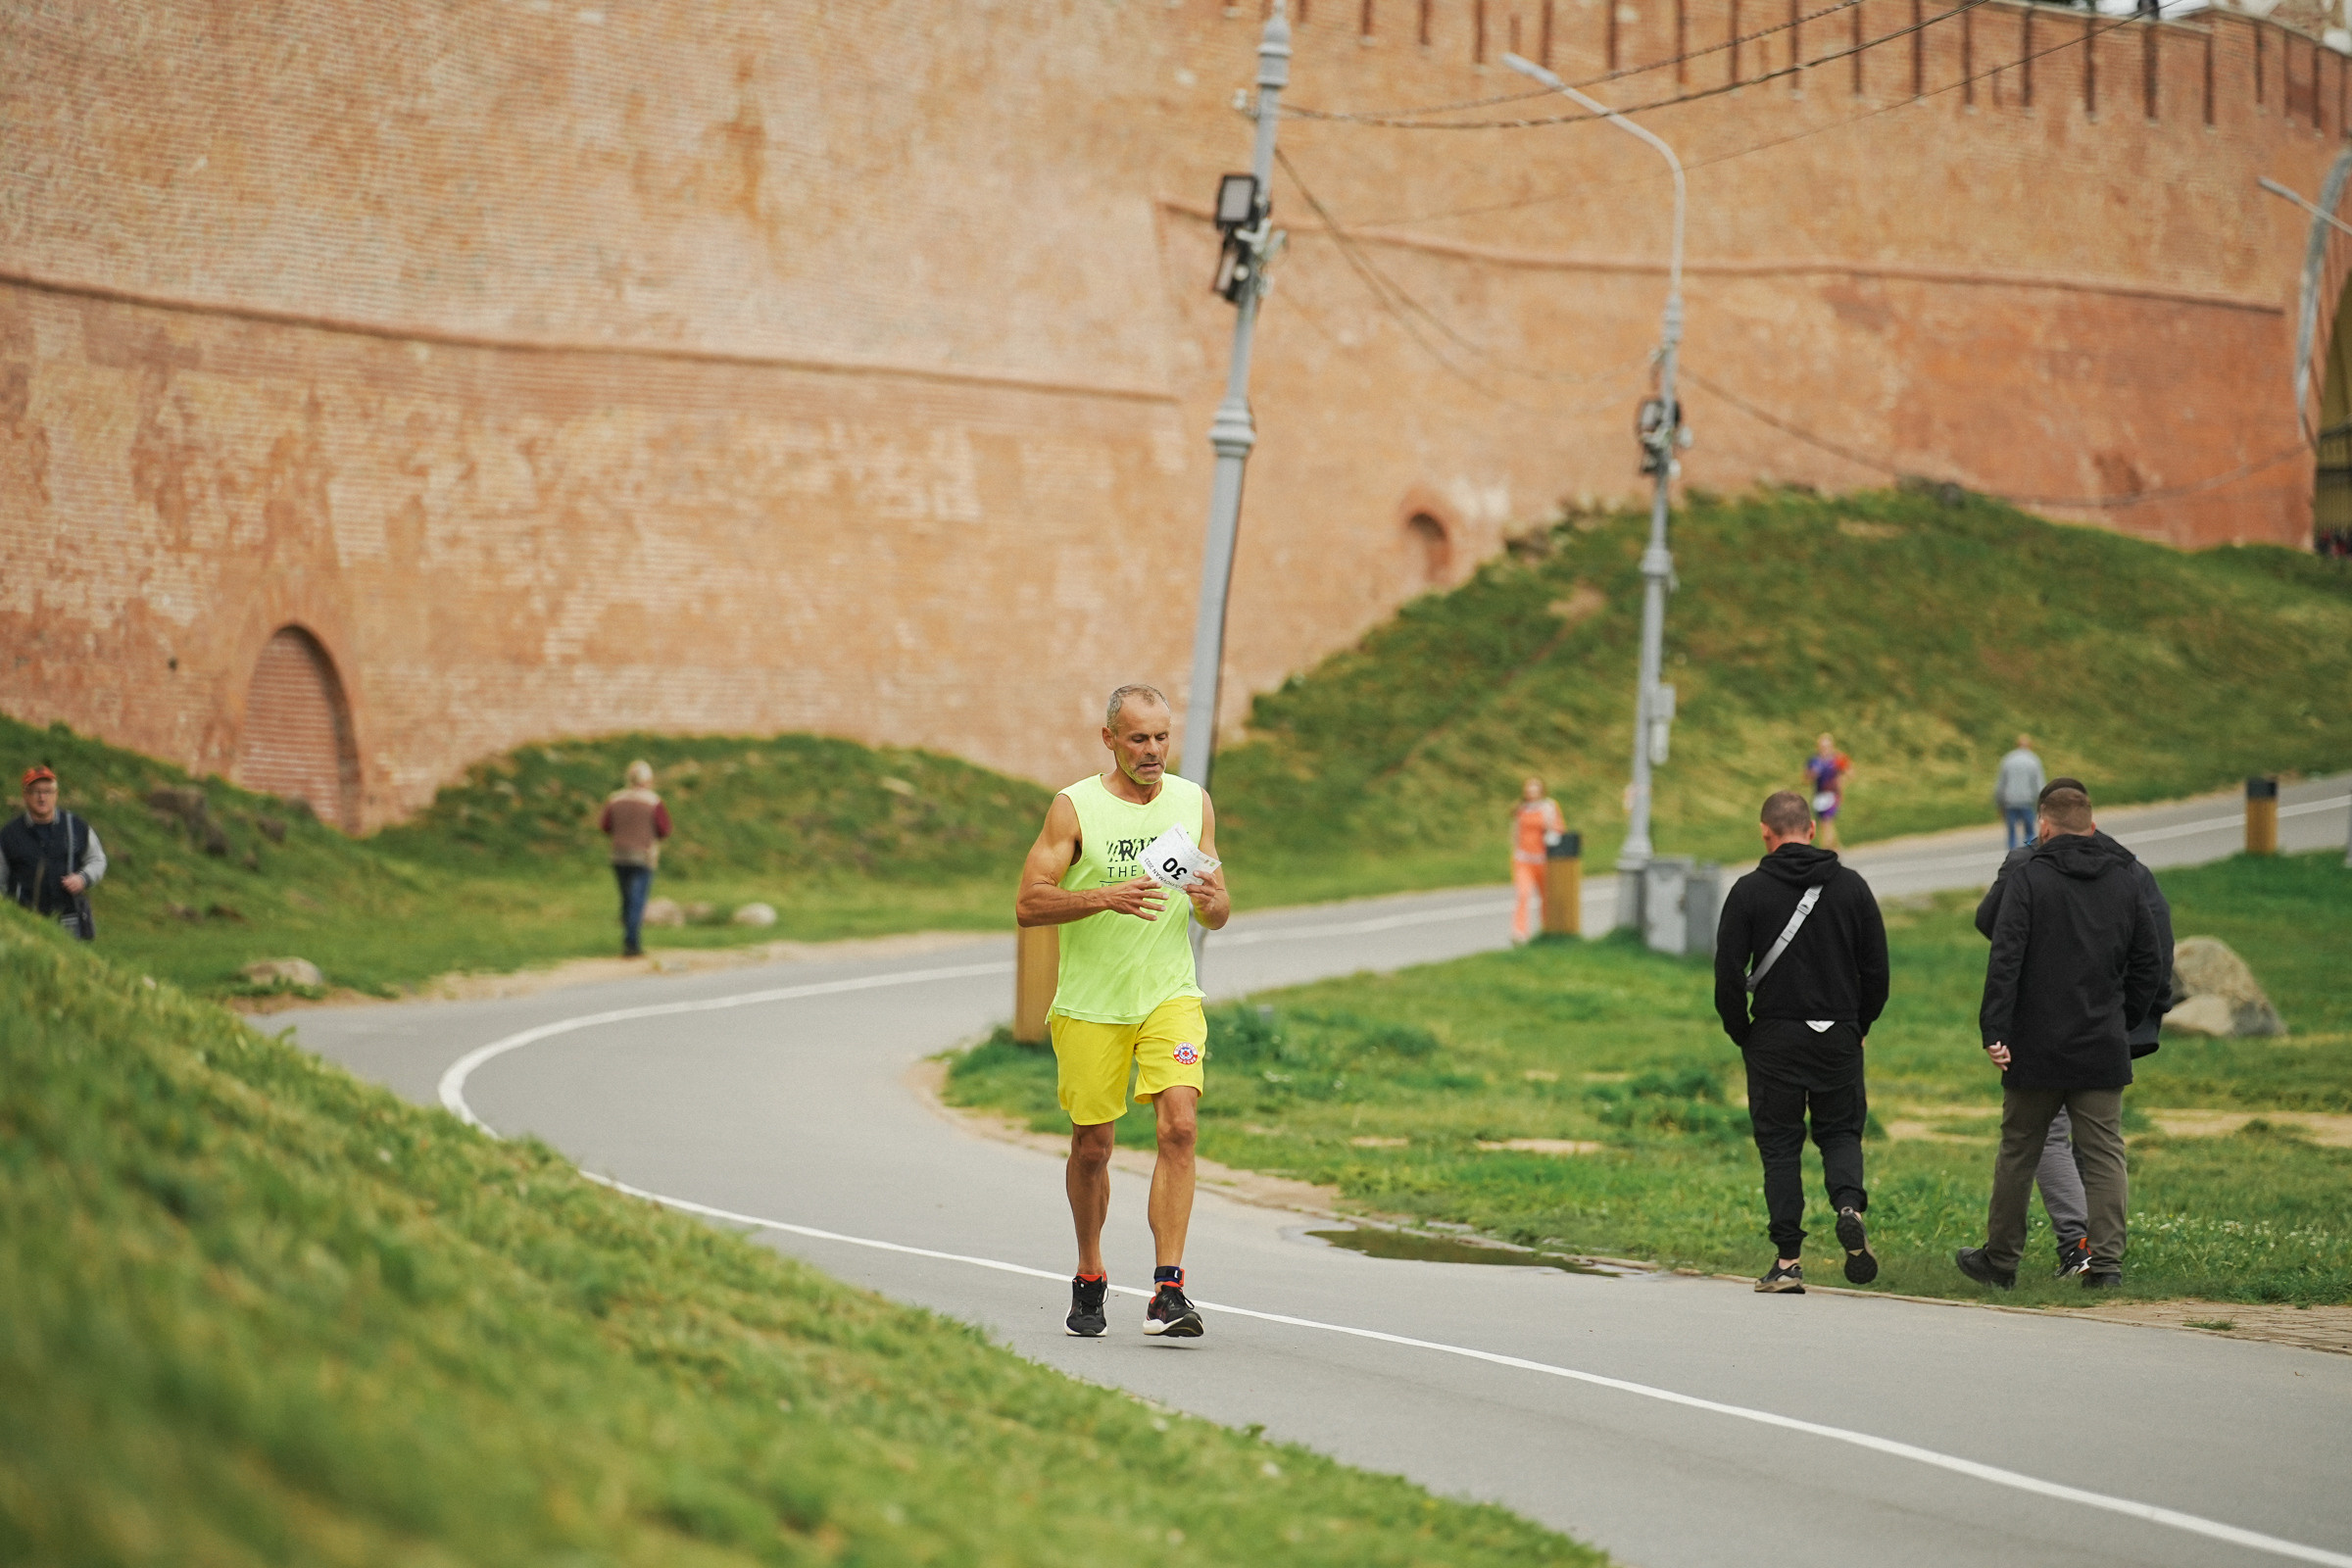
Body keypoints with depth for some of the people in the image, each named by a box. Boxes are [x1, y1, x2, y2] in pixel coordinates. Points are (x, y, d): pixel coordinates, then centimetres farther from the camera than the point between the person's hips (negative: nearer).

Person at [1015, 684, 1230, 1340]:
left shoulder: (1194, 803, 7)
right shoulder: (1074, 807, -4)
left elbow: (1218, 917, 13)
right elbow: (1028, 904, -11)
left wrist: (1212, 900, -12)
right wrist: (1108, 897, -25)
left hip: (1170, 996, 2)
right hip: (1090, 1005, -2)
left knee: (1179, 1125, -17)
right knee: (1092, 1146, 6)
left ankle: (1167, 1291, -19)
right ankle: (1089, 1278, 29)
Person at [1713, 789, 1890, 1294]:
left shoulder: (1750, 891, -4)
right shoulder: (1851, 886, 3)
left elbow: (1728, 973, -6)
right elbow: (1877, 968, 5)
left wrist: (1742, 1034, 7)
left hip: (1775, 1039, -2)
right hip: (1839, 1036, 2)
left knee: (1780, 1145, 5)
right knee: (1841, 1129, 17)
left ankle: (1788, 1260, 0)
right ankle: (1849, 1205, -13)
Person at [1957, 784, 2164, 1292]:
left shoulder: (2029, 877, -6)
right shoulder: (2125, 883, 8)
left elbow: (2005, 959, -14)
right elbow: (2149, 964, 13)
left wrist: (1995, 1032, -15)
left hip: (2037, 1048, -3)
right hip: (2104, 1050, 3)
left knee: (2019, 1151, 9)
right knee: (2105, 1154, 3)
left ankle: (2000, 1259, 18)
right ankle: (2107, 1262, -6)